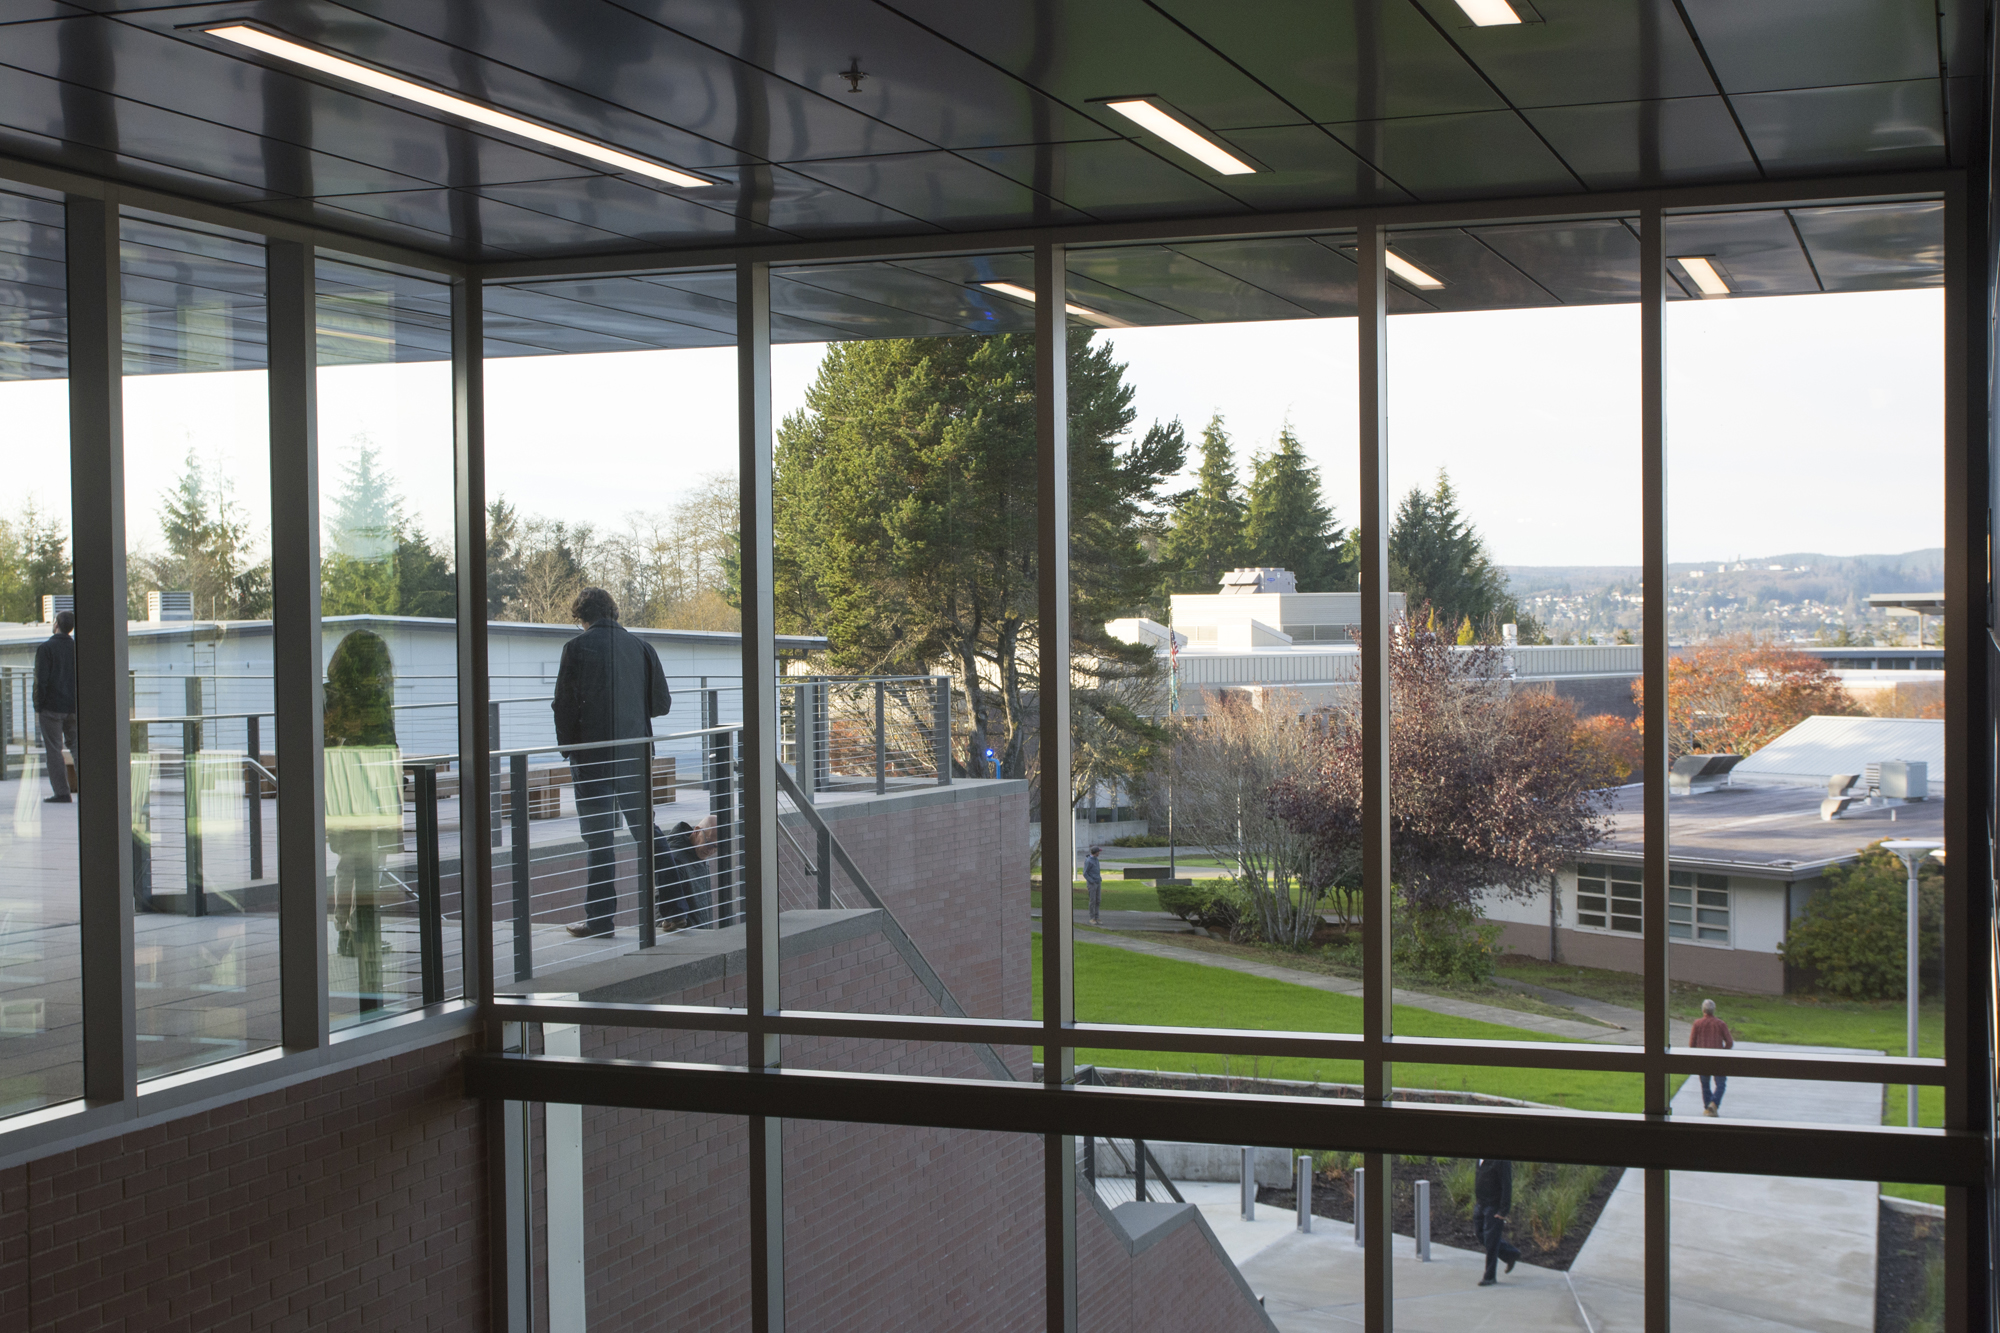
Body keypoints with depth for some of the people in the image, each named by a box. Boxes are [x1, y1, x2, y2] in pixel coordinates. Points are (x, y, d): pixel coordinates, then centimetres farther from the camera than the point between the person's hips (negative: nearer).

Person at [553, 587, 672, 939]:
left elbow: (566, 703, -8)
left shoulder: (578, 647, -8)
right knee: (644, 826, 17)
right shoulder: (641, 646, 4)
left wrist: (566, 746, 6)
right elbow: (661, 703, 5)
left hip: (594, 755, -4)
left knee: (598, 837, 0)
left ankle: (600, 917, 2)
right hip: (636, 753, 4)